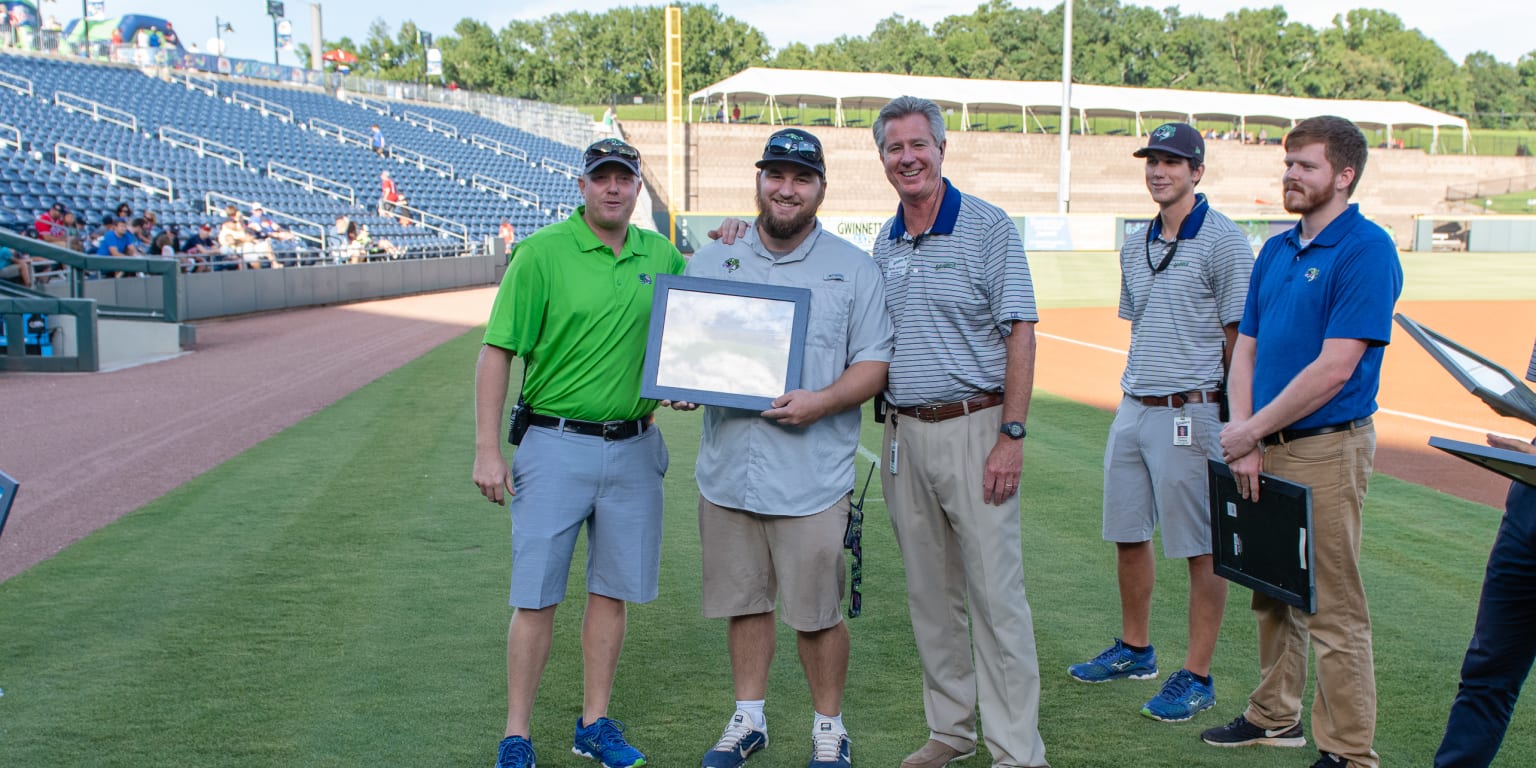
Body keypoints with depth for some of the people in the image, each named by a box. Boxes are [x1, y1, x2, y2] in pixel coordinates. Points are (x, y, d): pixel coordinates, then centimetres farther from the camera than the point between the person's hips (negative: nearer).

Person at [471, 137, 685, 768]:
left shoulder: (661, 255, 7)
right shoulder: (541, 253, -6)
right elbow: (497, 352, -7)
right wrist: (487, 450, -13)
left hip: (633, 448, 4)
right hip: (556, 446, -4)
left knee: (612, 590, 10)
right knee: (536, 596, 0)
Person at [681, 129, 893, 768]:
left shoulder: (853, 268, 1)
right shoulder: (711, 261, 9)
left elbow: (875, 363, -1)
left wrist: (821, 402, -18)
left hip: (810, 474, -3)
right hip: (728, 469, 3)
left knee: (816, 613, 2)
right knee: (743, 600, 14)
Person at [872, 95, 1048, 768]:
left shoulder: (988, 227, -6)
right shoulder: (883, 244, 12)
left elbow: (1020, 335, -10)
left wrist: (1011, 436, -16)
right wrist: (889, 428, 9)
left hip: (973, 428, -6)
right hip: (904, 434, 6)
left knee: (996, 595, -4)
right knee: (929, 594, 13)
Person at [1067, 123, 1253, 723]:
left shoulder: (1223, 241, -8)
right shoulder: (1135, 247, 14)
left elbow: (1239, 337, -8)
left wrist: (1228, 418, -10)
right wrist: (1136, 391, 12)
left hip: (1189, 414, -8)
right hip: (1132, 407, 8)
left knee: (1201, 548, 1)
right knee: (1127, 534, 15)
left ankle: (1197, 675, 9)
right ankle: (1135, 649, 32)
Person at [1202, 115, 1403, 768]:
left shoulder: (1367, 251, -12)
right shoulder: (1275, 252, 13)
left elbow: (1334, 369, -19)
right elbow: (1245, 349, 12)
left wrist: (1252, 430, -12)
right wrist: (1244, 438, -3)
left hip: (1327, 450, -8)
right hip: (1266, 447, 8)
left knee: (1333, 613, -2)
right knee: (1272, 597, 19)